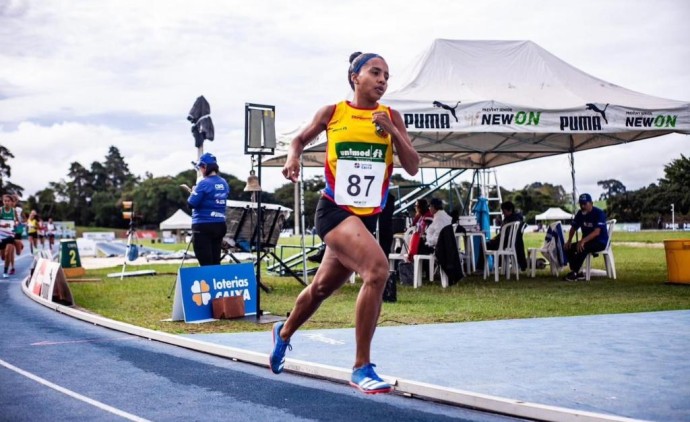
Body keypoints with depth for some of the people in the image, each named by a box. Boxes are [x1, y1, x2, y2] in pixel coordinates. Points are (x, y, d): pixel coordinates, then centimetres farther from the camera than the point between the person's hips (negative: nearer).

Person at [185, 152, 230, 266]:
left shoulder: (204, 183, -13)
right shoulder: (224, 183, 9)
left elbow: (192, 203, -13)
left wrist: (192, 193, 7)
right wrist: (194, 192, 22)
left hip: (203, 226, -7)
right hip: (220, 225, 7)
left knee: (206, 263, -5)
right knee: (215, 262, 11)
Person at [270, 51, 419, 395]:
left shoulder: (391, 117, 5)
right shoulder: (332, 113, -1)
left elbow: (412, 168, 0)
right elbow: (301, 138, 14)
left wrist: (392, 131, -12)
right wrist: (293, 157, -7)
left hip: (368, 216, 5)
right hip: (334, 210, -5)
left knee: (323, 286, 20)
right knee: (377, 268, -28)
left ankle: (284, 333, 50)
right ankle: (362, 368, -17)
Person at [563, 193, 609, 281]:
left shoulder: (599, 213, -18)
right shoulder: (580, 214, 4)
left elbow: (597, 232, -29)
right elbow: (573, 228, 11)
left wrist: (583, 241, -42)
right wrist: (569, 241, -7)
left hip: (600, 242, -8)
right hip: (587, 241, 8)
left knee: (582, 248, -34)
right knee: (568, 248, -12)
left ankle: (574, 272, -25)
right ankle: (577, 273, -11)